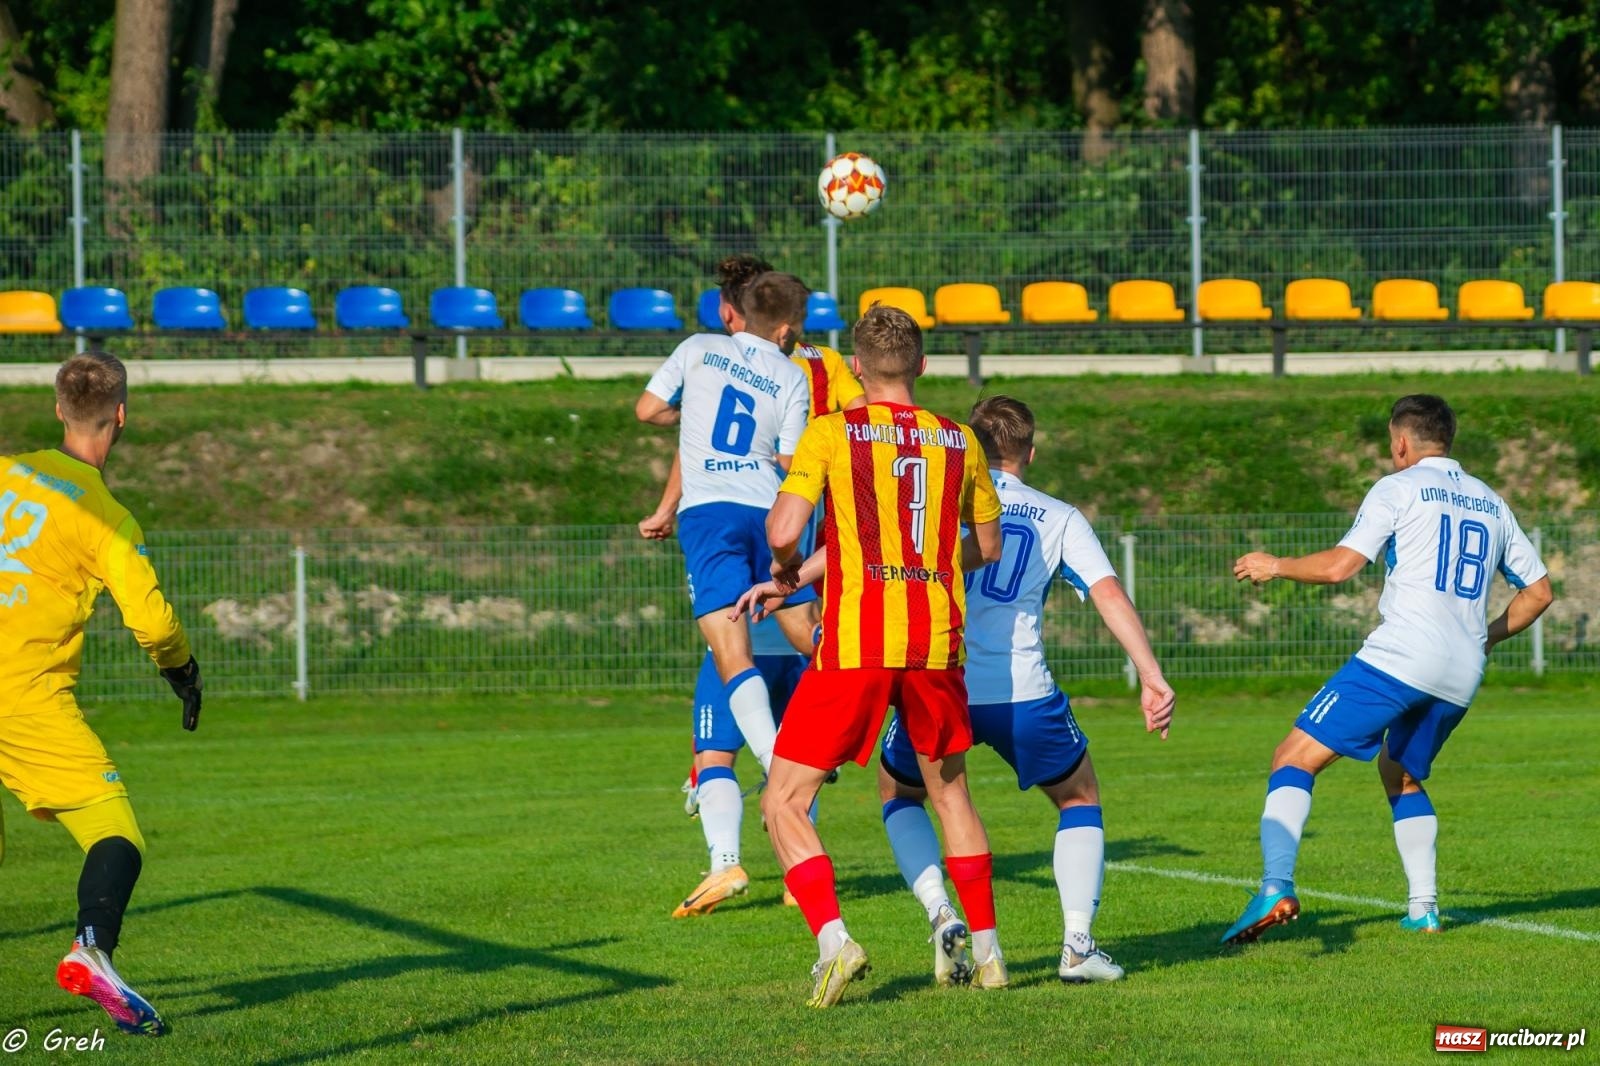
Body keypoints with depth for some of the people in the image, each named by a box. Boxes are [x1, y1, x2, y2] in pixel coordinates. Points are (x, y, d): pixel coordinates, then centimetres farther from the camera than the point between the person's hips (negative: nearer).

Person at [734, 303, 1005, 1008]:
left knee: (784, 804, 1)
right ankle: (986, 950, 26)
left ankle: (833, 942, -17)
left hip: (857, 641, -4)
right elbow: (987, 547, 19)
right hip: (937, 640, 4)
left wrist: (787, 575, 11)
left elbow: (783, 531, -11)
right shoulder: (958, 441, 9)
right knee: (950, 791, 24)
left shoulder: (832, 433, -1)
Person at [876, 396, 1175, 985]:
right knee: (1079, 799, 23)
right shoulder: (1060, 519, 13)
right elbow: (1109, 593, 2)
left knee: (898, 792, 27)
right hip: (1021, 690, 0)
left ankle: (942, 917, 4)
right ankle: (1078, 944, 7)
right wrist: (1152, 677, -3)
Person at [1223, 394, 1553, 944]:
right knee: (1401, 773, 29)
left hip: (1400, 656, -7)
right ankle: (1424, 907, 18)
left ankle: (1276, 887, -28)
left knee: (1295, 758, -7)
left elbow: (1339, 566, -9)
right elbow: (1538, 591, 24)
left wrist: (1276, 565, 6)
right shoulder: (1490, 503, 20)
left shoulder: (1399, 489, 1)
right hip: (1462, 676, 7)